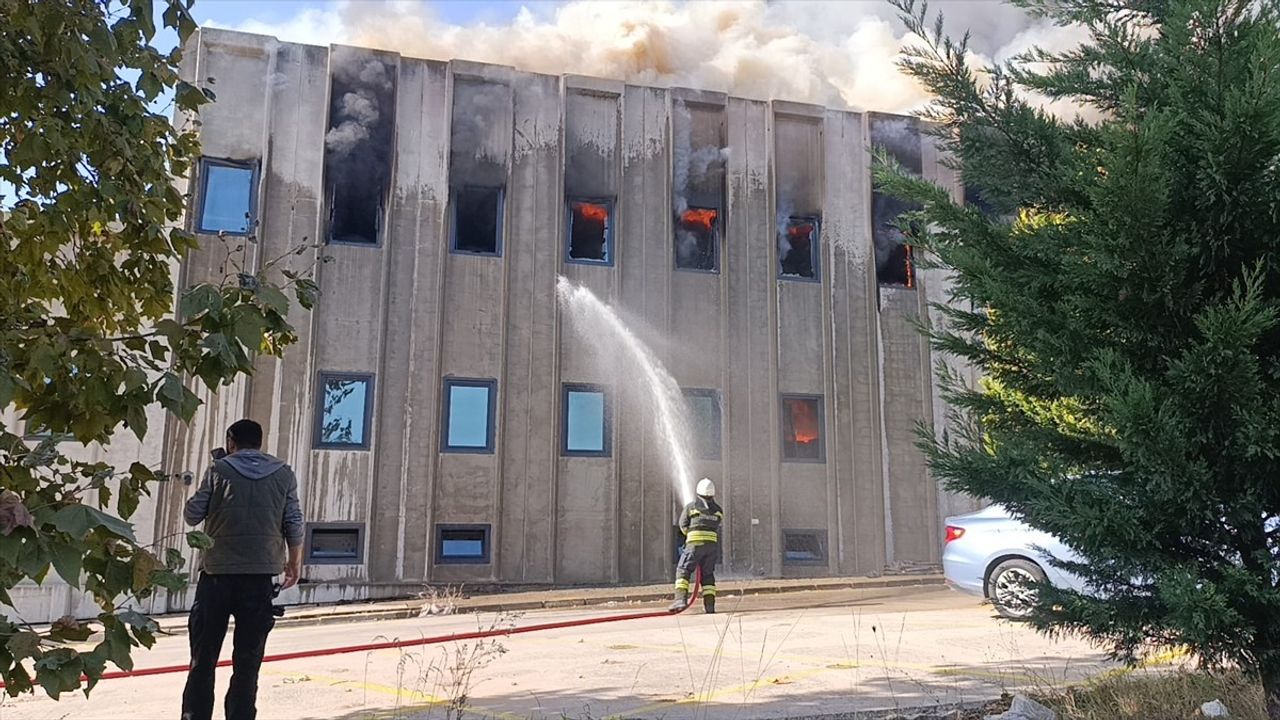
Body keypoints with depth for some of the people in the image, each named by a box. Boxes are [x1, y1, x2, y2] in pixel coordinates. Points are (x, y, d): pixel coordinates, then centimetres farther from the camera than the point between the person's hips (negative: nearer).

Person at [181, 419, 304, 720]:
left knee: (204, 653, 11)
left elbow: (192, 515, 3)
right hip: (261, 574, 1)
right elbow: (294, 524, 1)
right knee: (248, 658, 7)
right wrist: (295, 562, 12)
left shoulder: (219, 470, -1)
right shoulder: (283, 474, 3)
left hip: (217, 573, 0)